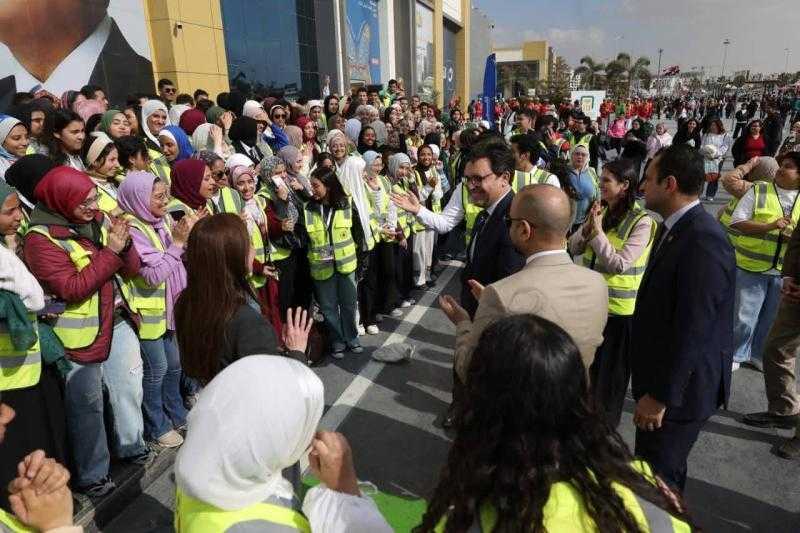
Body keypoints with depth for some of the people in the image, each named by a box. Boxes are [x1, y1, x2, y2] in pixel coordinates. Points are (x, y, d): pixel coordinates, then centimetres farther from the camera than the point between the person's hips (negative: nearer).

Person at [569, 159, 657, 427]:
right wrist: (587, 226, -15)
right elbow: (574, 248, 1)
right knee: (592, 362, 23)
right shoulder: (599, 210, 0)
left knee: (612, 369, 12)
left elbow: (618, 264, -24)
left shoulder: (641, 222, -18)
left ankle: (607, 422, 33)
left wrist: (598, 230, -22)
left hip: (620, 307, -6)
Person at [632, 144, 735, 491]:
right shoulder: (675, 228, 6)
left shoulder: (704, 240, -24)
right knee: (664, 470, 24)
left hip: (679, 387, -9)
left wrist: (661, 395, -20)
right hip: (663, 378, 9)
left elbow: (692, 329, -26)